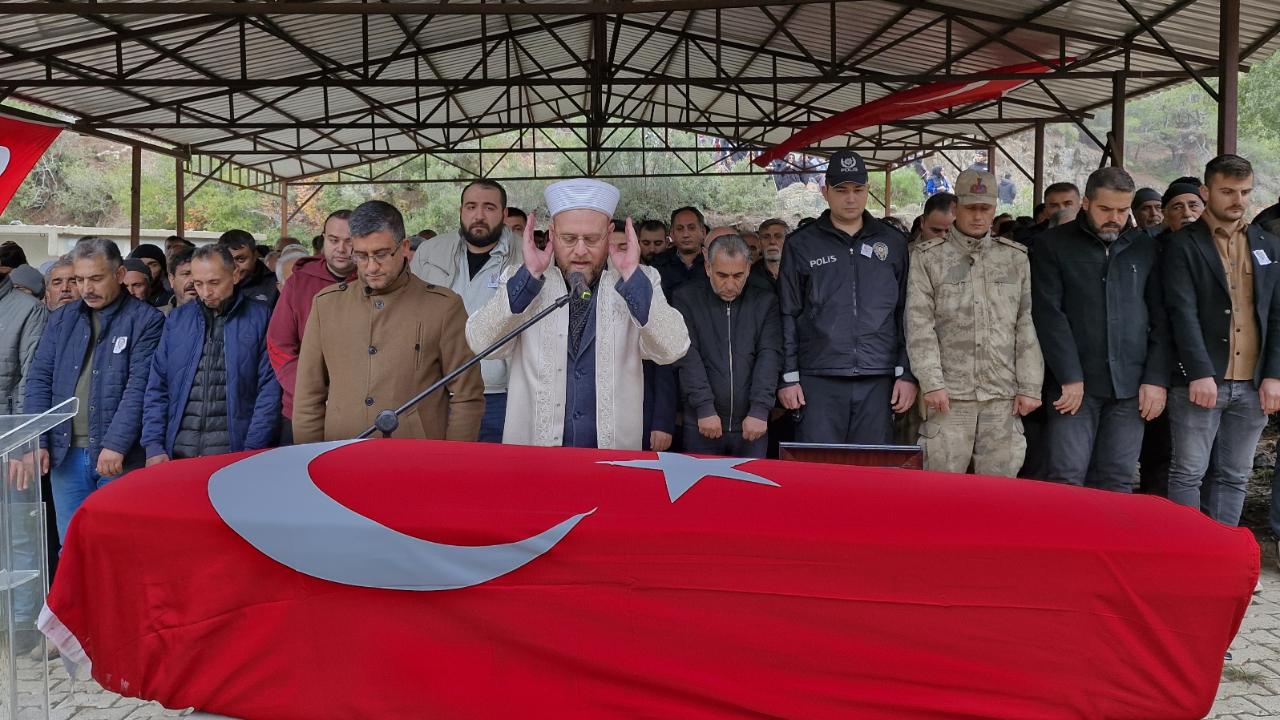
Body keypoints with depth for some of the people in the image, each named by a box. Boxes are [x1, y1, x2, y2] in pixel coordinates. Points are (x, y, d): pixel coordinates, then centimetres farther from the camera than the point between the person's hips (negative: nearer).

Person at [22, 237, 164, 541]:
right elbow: (39, 380, 9)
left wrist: (116, 445, -18)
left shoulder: (146, 320, -3)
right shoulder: (61, 319, 13)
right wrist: (37, 443, -2)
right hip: (65, 454, 4)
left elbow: (139, 387, -11)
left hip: (120, 457, -4)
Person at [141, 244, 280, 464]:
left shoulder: (259, 318, 1)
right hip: (178, 452, 3)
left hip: (232, 449, -3)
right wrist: (154, 446, 1)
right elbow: (157, 387, 11)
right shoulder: (178, 319, 11)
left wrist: (252, 449, -11)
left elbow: (270, 389, -4)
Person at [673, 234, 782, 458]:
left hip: (752, 425, 1)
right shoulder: (686, 298, 3)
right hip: (701, 424, -1)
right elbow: (687, 356, -6)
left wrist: (760, 410, -13)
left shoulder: (766, 302, 7)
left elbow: (770, 356, -2)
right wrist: (704, 408, -15)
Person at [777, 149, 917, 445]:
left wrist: (907, 373, 3)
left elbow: (906, 314, 10)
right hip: (818, 380, -1)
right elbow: (787, 315, 5)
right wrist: (788, 377, 0)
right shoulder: (801, 244, 6)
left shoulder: (893, 243, 11)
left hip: (877, 380, 2)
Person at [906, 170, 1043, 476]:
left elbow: (1029, 326, 9)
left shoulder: (1016, 258, 12)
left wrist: (1030, 387, 3)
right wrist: (931, 382, -9)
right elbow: (919, 325, -2)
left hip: (1004, 395, 2)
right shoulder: (927, 257, 5)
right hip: (949, 394, -2)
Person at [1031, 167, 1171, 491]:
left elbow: (1160, 318, 10)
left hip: (1130, 387, 3)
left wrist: (1157, 379, 1)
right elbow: (1049, 314, -7)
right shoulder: (1054, 244, 1)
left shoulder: (1145, 247, 11)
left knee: (1117, 481, 5)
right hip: (1076, 383, -3)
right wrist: (1070, 377, -12)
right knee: (1067, 478, -5)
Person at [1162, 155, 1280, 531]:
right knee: (1188, 474, 0)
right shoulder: (1182, 244, -1)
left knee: (1234, 476, 10)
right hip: (1201, 380, -4)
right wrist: (1201, 373, -17)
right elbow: (1182, 313, -10)